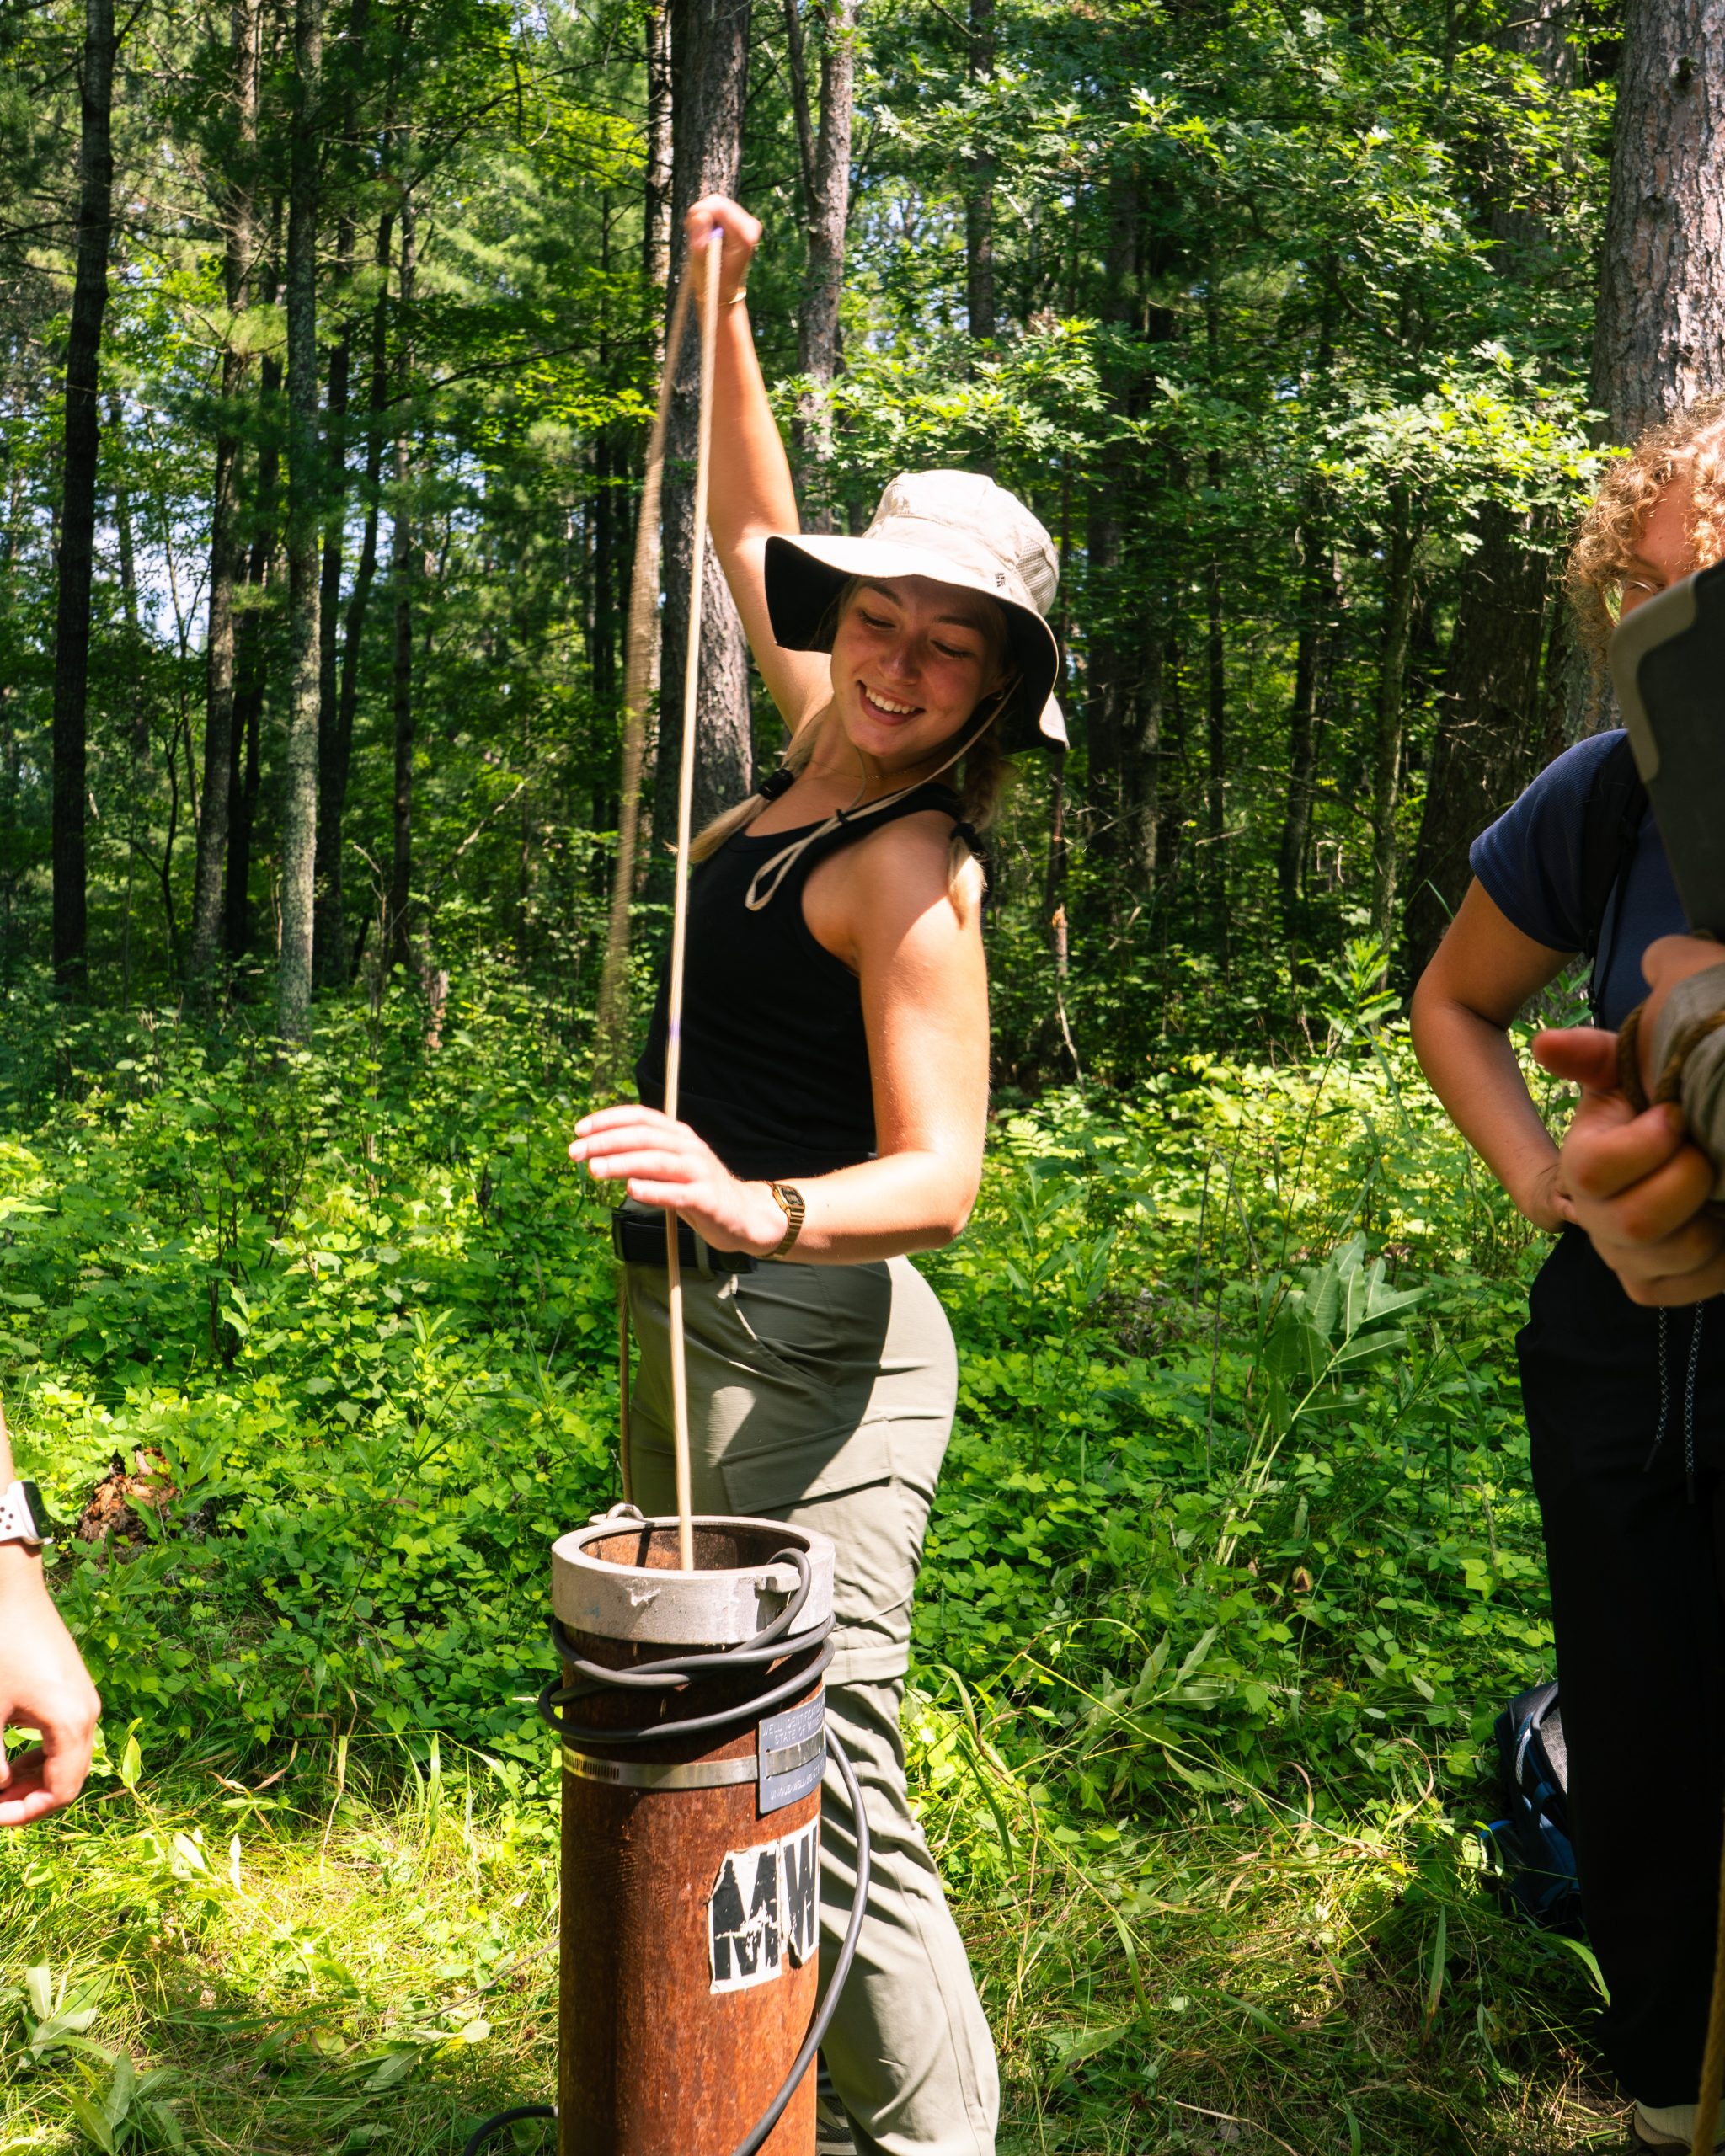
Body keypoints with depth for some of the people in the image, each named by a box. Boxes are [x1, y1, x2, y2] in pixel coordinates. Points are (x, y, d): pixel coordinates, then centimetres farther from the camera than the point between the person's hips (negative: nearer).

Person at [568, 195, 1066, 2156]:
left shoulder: (911, 870, -17)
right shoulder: (824, 745, 7)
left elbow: (939, 1174, -23)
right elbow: (754, 534, 23)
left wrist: (757, 1203, -41)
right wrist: (723, 310, 22)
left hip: (808, 1343, -10)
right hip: (698, 1323, 10)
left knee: (826, 1789, -5)